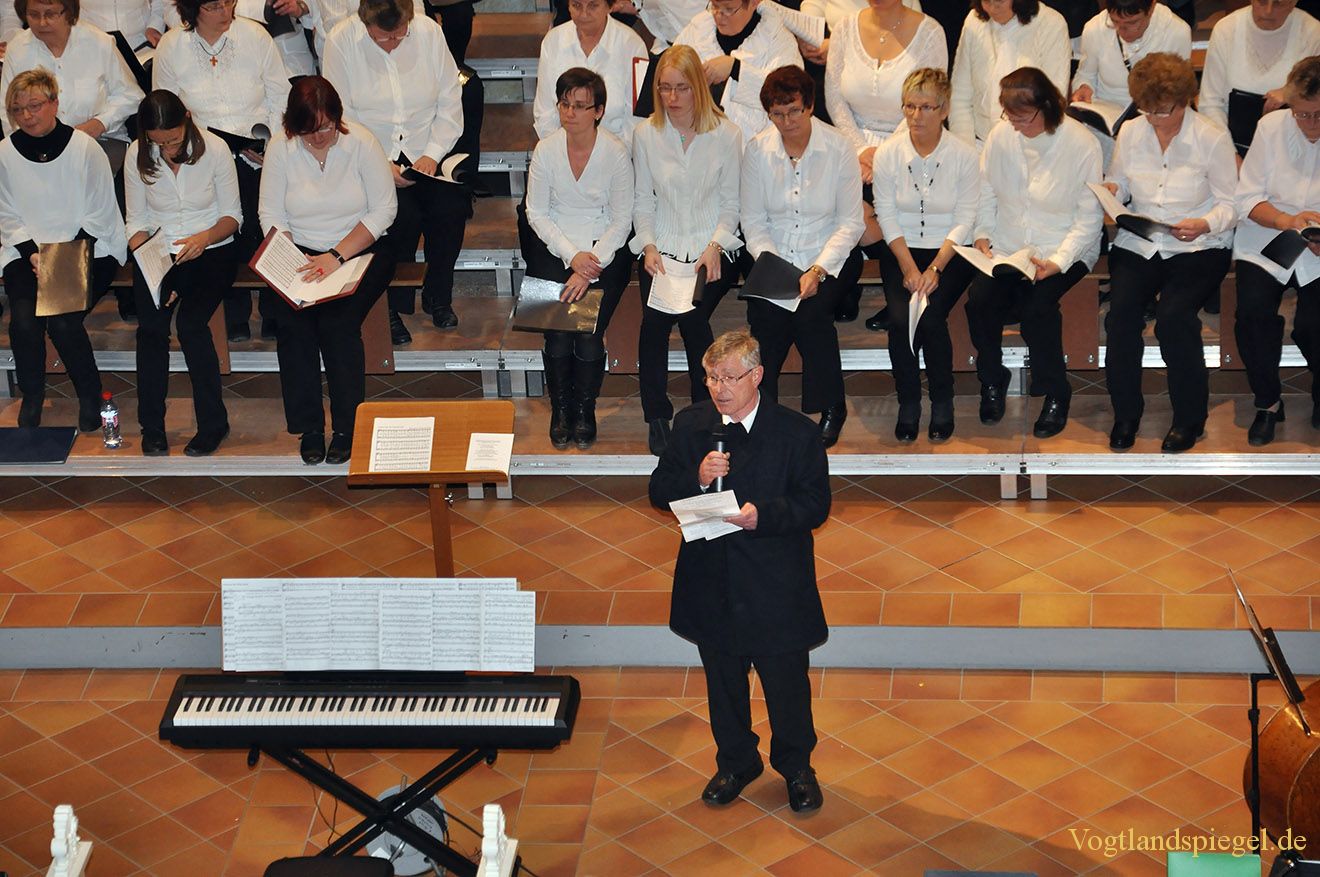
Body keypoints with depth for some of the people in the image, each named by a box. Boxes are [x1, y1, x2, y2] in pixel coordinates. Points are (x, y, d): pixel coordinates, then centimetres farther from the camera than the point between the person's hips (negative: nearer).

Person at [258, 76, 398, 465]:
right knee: (290, 320, -24)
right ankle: (308, 428, -11)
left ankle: (347, 427, -11)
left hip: (360, 250, -2)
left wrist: (337, 255, -18)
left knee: (337, 320, -26)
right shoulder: (280, 148, -3)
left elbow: (384, 210, -9)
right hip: (301, 254, 2)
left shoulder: (360, 142, -9)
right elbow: (271, 215, -2)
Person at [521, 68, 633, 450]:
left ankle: (585, 409, 0)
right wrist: (572, 255, -10)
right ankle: (560, 408, 0)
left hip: (604, 247, -1)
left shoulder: (615, 153, -8)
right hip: (554, 245, 1)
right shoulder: (546, 150, -3)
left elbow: (621, 220, -4)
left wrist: (590, 268, -16)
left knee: (589, 329, -21)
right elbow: (537, 211, 3)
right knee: (557, 327, -19)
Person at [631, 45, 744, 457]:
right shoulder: (646, 135, 5)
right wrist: (649, 246, -7)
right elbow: (643, 202, 9)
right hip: (661, 245, 2)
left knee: (693, 315, -25)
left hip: (711, 247, -2)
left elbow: (731, 203, 3)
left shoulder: (726, 134, 0)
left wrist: (715, 246, -12)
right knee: (654, 316, -23)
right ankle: (656, 416, -9)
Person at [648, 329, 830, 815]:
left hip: (776, 587, -3)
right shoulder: (690, 425, -1)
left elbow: (815, 505, -10)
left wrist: (763, 515, -27)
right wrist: (696, 478, -19)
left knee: (787, 684, 9)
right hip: (711, 583, 3)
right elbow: (659, 492, 2)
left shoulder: (796, 432, -10)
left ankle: (796, 766, 31)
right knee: (723, 682, 18)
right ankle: (735, 763, 37)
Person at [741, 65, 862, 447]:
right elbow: (753, 221, 2)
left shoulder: (838, 149, -6)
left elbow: (850, 222, -5)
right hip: (773, 254, 2)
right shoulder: (757, 150, 1)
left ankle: (830, 407, -9)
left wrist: (818, 270, -18)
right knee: (765, 314, -26)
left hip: (826, 256, -2)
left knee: (811, 312, -28)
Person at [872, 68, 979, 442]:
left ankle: (943, 405, -4)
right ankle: (908, 405, -3)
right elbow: (887, 216, -1)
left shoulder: (964, 156, -6)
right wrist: (909, 267, -12)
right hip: (901, 251, 2)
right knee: (900, 319, -24)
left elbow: (965, 221, -6)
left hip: (950, 252, -2)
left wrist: (934, 269, -16)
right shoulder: (888, 153, -1)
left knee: (931, 318, -26)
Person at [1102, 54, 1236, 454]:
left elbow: (1230, 204, -3)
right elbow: (1119, 181, 21)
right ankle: (1125, 413, -6)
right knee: (1121, 312, -24)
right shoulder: (1130, 133, 7)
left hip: (1198, 248, -3)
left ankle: (1189, 417, -9)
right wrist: (1110, 190, -4)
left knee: (1174, 315, -28)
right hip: (1137, 245, 4)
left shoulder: (1212, 139, -5)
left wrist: (1205, 224, -23)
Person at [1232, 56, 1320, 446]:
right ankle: (1267, 403, -2)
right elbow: (1247, 198, -1)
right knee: (1253, 309, -25)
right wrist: (1288, 221, -19)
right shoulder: (1272, 127, -1)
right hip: (1267, 241, 1)